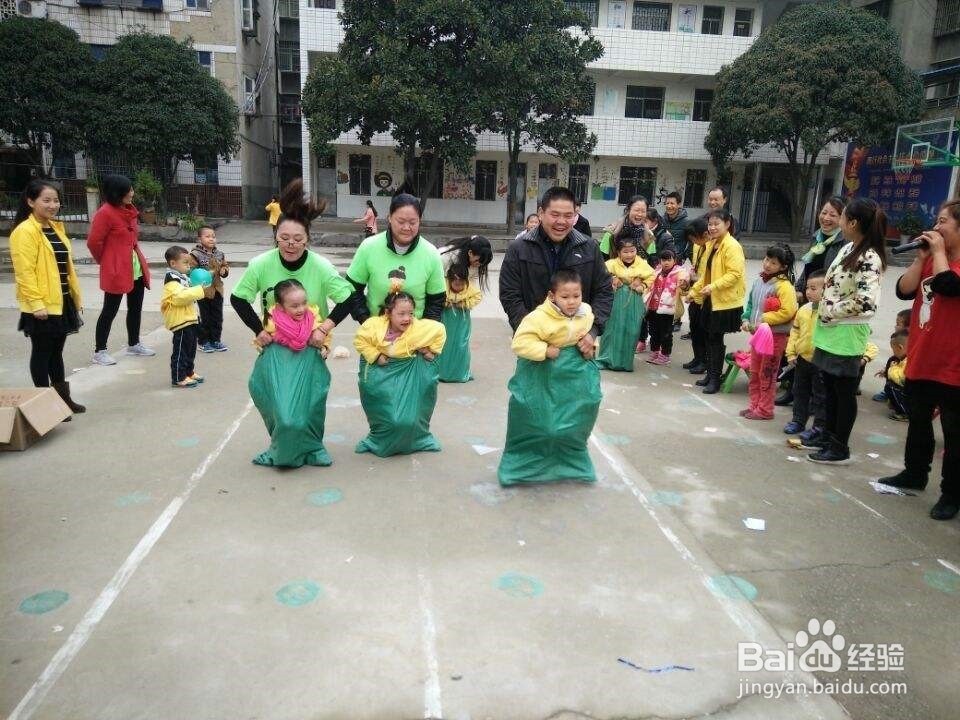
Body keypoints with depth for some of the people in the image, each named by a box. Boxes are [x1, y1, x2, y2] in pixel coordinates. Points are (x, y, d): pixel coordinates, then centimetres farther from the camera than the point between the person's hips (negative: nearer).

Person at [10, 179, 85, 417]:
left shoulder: (56, 227, 12)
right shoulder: (25, 232, -13)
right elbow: (25, 272, -18)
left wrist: (76, 296, 16)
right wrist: (36, 304, -22)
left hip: (62, 301, 8)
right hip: (41, 306, -8)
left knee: (56, 351, 16)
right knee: (42, 353, 3)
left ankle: (63, 398, 26)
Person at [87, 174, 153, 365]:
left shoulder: (128, 210, 10)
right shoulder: (105, 213, -16)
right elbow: (93, 242, -15)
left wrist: (140, 261, 15)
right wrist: (105, 261, 0)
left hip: (136, 268, 8)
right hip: (116, 270, -8)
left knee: (135, 308, 16)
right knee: (110, 311, 0)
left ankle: (134, 344, 31)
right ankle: (99, 351, 11)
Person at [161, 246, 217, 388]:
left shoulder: (182, 277, 17)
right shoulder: (172, 279, -15)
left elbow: (189, 294, 23)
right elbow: (180, 297, -29)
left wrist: (207, 290, 7)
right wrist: (201, 291, -30)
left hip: (190, 318, 10)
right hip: (180, 321, -10)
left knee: (190, 348, 18)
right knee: (181, 349, -5)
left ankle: (189, 372, 30)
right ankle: (179, 378, 0)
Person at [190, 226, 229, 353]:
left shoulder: (220, 253, 5)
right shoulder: (195, 254, -11)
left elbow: (226, 267, 14)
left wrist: (224, 270, -8)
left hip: (217, 290, 5)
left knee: (217, 317, 11)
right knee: (205, 317, 5)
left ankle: (215, 340, 23)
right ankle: (204, 341, 18)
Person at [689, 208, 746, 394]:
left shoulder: (732, 246, -14)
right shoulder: (713, 244, 13)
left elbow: (735, 274, -22)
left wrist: (713, 287, -28)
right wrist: (695, 290, 19)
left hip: (725, 301, -8)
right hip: (711, 299, 8)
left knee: (716, 338, -1)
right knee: (710, 337, 12)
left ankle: (715, 378, 9)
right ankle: (710, 373, 23)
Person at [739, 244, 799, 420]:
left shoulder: (784, 286, -16)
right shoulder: (759, 281, 8)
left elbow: (788, 311, -24)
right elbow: (751, 303, 17)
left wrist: (765, 320, -21)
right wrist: (747, 319, 1)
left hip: (775, 335, -8)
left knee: (767, 374, 1)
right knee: (755, 372, 15)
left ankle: (765, 410, 12)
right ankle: (754, 405, 26)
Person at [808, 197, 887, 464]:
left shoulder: (869, 257, -18)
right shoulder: (848, 248, 9)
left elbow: (866, 301, -27)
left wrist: (832, 312, -16)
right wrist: (824, 314, 10)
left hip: (846, 334, -9)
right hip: (830, 330, 9)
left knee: (845, 391, 4)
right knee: (830, 387, 18)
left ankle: (839, 449, 15)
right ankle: (828, 437, 33)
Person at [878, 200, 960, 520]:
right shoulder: (931, 259, 10)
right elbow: (904, 290, 2)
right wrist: (921, 256, -5)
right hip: (920, 361, 7)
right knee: (918, 423, 20)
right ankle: (914, 473, 37)